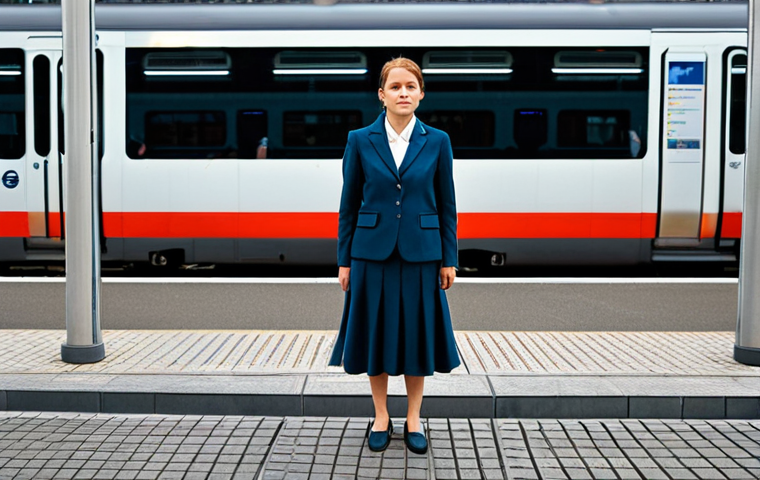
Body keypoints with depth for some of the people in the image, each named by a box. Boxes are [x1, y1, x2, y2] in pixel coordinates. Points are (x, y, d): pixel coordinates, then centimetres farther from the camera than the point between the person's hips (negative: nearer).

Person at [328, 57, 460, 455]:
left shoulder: (437, 141, 1)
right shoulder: (360, 140, 0)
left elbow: (446, 204, 3)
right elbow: (349, 205, 2)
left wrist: (449, 259, 1)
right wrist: (344, 260, 0)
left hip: (420, 254, 0)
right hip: (372, 252, 0)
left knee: (417, 333, 8)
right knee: (376, 333, 8)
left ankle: (413, 419, 25)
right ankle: (381, 417, 25)